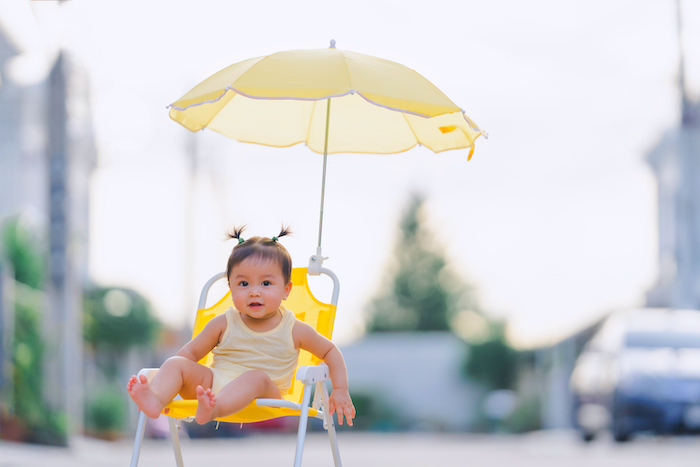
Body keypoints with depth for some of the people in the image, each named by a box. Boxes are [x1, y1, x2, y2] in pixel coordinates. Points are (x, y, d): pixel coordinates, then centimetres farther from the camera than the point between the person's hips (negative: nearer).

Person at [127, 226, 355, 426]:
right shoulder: (223, 324, 7)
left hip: (265, 396, -3)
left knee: (256, 377, -37)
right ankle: (155, 400, -48)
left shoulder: (294, 331, 4)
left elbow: (330, 351, 17)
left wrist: (340, 390, 9)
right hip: (214, 383, 3)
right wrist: (171, 382, 3)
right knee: (176, 363, -17)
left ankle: (213, 409, -65)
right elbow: (191, 351, 15)